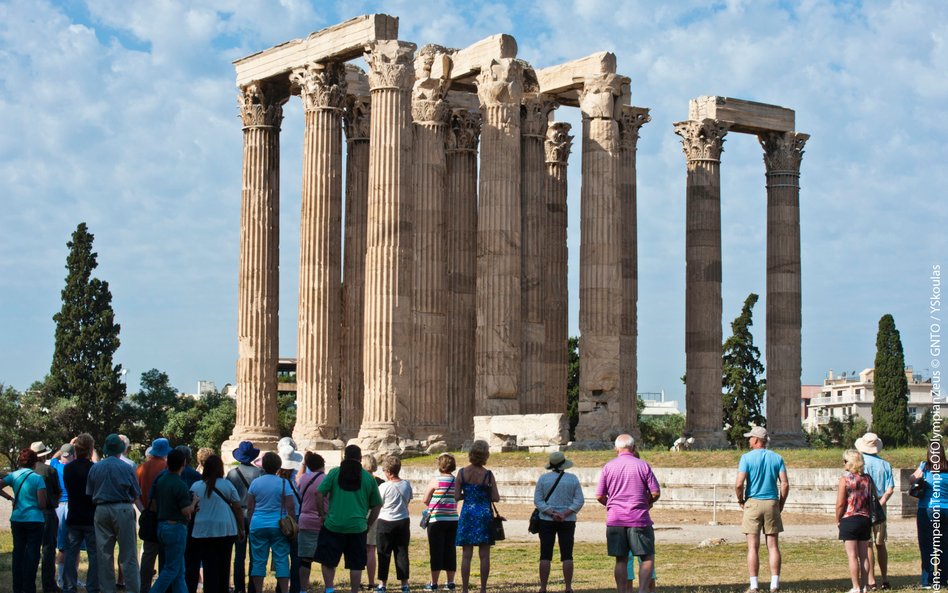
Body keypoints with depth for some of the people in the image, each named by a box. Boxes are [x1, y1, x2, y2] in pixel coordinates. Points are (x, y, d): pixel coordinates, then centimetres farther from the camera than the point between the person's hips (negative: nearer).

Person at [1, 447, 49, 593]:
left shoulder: (14, 476, 1)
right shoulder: (37, 478, -9)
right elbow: (42, 504, -12)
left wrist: (9, 497, 6)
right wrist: (43, 508, 10)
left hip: (17, 520, 4)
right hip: (34, 520, -4)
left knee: (18, 553, 12)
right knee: (32, 555, 2)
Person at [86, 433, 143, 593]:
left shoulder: (95, 468, 6)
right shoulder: (127, 468, -3)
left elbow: (89, 494, 7)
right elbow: (136, 496, 0)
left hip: (101, 511, 3)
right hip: (122, 510, -3)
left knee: (104, 556, 8)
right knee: (128, 556, -1)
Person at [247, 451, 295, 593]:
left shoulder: (255, 483, 2)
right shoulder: (283, 483, -5)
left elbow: (249, 508, 6)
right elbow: (290, 507, -7)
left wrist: (251, 522, 17)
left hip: (258, 525, 2)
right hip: (278, 526, -2)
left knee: (258, 560, 6)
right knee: (281, 560, 2)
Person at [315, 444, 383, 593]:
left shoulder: (334, 473, 2)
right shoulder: (369, 478, 5)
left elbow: (319, 494, -4)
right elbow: (377, 505, 9)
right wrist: (368, 524, 18)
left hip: (333, 525, -1)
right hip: (357, 527, 1)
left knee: (328, 561, 10)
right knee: (356, 565, 7)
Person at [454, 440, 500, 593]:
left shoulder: (462, 472, -4)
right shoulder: (488, 474, -9)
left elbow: (457, 497, -3)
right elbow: (496, 498, -7)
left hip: (467, 514, 1)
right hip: (484, 514, -1)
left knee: (466, 555, 3)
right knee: (484, 555, 5)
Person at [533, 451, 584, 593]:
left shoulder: (543, 478, -2)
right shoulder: (573, 479, -1)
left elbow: (537, 500, -6)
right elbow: (579, 501, -5)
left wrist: (551, 513, -12)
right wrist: (565, 514, -11)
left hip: (547, 521, 0)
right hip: (567, 521, 1)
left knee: (545, 556, 2)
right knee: (567, 556, 5)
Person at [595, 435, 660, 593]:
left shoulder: (608, 467, 3)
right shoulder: (643, 466, -1)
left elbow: (599, 496, 3)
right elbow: (656, 492, -3)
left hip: (615, 520, 2)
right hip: (639, 519, -2)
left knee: (621, 560, 8)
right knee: (648, 557, 6)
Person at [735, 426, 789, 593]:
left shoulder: (747, 457, -5)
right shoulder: (777, 458, 5)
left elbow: (739, 484, -13)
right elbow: (785, 484, -1)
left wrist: (740, 500, 4)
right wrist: (781, 503, 10)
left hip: (753, 503, -3)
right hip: (772, 504, 3)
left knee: (753, 546, 0)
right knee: (773, 546, 5)